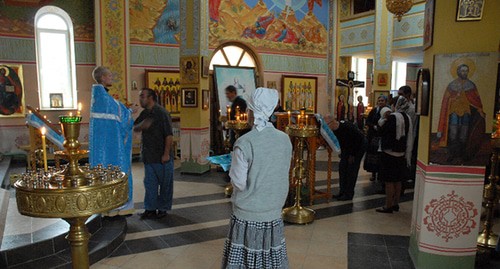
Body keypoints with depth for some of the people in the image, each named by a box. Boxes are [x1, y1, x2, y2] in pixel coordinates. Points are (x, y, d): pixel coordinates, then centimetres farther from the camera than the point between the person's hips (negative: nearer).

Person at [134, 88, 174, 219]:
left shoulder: (162, 113, -12)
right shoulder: (144, 114, 11)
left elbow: (169, 135, -16)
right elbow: (134, 128, 13)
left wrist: (166, 154, -18)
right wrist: (141, 126, -11)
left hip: (162, 157, -7)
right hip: (149, 156, 7)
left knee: (165, 183, 6)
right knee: (149, 183, 10)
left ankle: (163, 208, 19)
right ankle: (150, 209, 19)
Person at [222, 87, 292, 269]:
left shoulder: (244, 143, -18)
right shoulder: (285, 139, -4)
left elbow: (239, 183, -14)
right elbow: (283, 173, 7)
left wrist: (233, 168, 4)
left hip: (247, 216, -4)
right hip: (274, 216, 4)